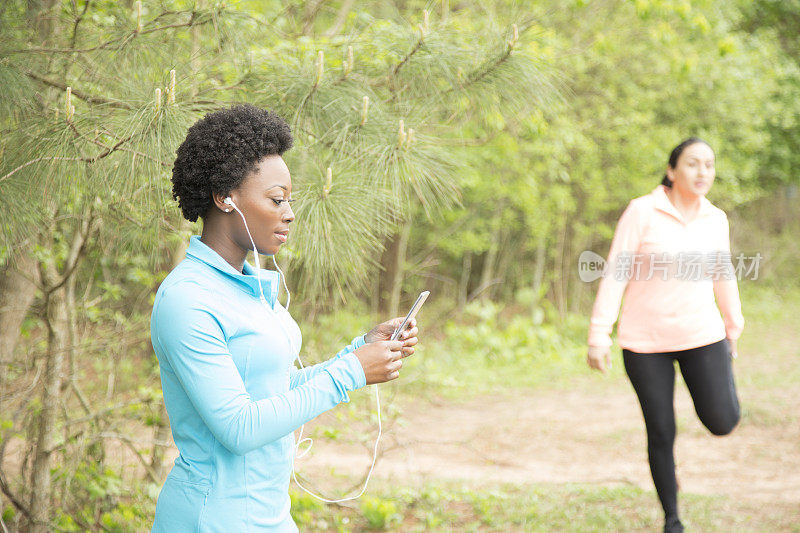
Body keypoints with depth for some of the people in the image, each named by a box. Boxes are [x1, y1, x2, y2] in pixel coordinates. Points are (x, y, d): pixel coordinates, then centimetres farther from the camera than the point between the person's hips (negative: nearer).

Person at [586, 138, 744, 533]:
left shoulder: (715, 219, 2)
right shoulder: (642, 212, -10)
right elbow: (615, 275, -10)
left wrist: (734, 326, 25)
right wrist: (598, 337, -14)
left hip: (701, 333, 3)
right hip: (646, 340, -3)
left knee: (722, 423, -7)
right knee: (661, 434, 2)